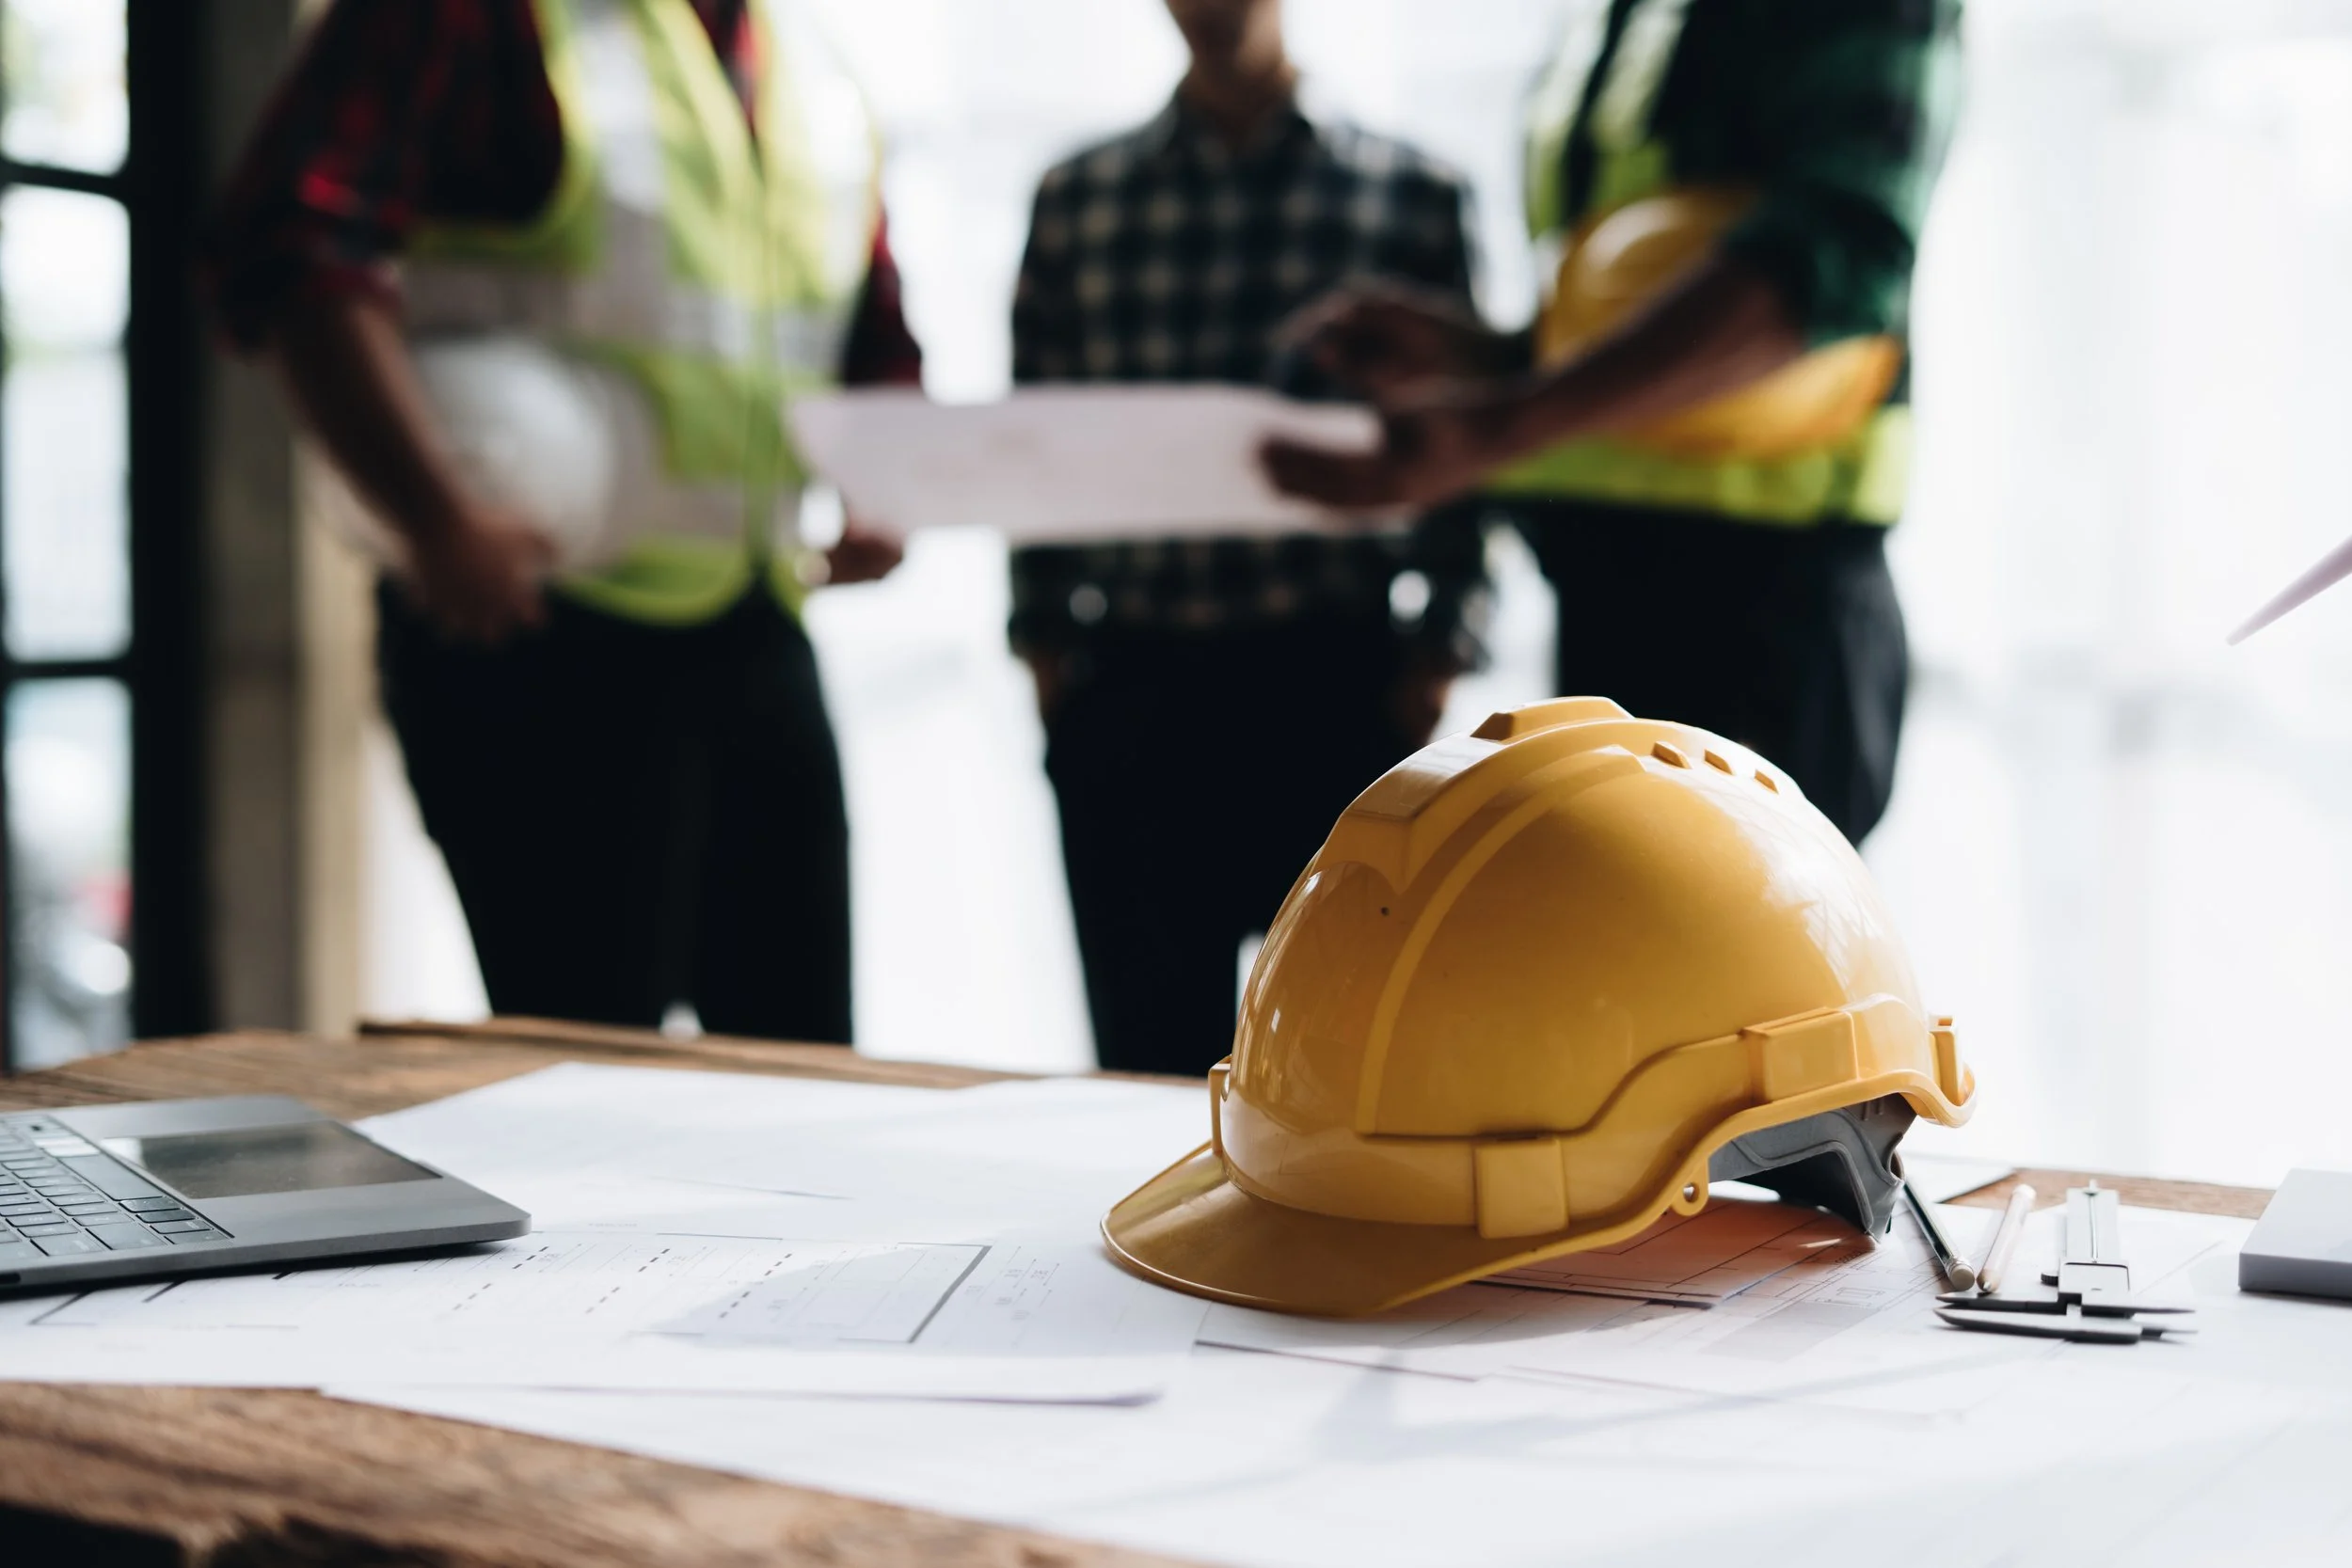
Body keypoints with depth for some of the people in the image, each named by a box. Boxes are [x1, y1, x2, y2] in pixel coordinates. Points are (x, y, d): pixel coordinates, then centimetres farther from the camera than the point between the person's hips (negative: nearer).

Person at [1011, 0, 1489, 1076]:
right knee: (1147, 1038, 4)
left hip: (1335, 677, -1)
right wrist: (1044, 638, 4)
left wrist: (1432, 655, -2)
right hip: (1132, 678, 2)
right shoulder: (1074, 199, 11)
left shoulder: (1409, 196, 6)